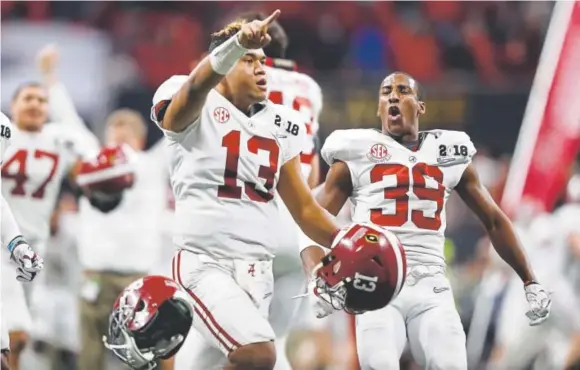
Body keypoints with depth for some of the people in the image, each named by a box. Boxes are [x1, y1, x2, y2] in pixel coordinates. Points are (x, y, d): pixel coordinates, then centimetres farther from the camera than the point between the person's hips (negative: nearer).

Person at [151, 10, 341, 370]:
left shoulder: (280, 126, 15)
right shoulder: (195, 111, -3)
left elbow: (305, 209, 20)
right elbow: (198, 84, -29)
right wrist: (238, 42, -48)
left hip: (256, 271, 7)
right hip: (205, 264, -7)